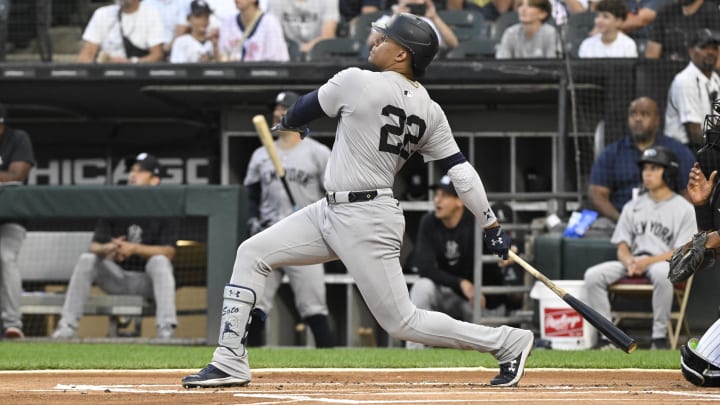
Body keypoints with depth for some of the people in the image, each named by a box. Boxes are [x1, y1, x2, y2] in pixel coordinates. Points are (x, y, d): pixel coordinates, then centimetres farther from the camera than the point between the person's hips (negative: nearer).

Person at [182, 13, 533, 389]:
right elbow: (461, 171, 1)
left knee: (402, 322, -4)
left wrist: (288, 121, 24)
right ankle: (230, 362, 6)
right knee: (252, 253, 7)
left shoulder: (357, 82, -15)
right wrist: (491, 225, 5)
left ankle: (508, 342, 3)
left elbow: (304, 109, 1)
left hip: (367, 223, -10)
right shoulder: (429, 111, 5)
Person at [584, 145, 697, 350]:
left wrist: (647, 262, -19)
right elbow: (622, 247, 14)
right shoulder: (633, 207, 17)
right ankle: (607, 338, -21)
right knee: (593, 275, -20)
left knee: (662, 273, -41)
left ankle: (659, 338, -30)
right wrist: (630, 261, -11)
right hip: (633, 262, 5)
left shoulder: (683, 208, 2)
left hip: (663, 262, -5)